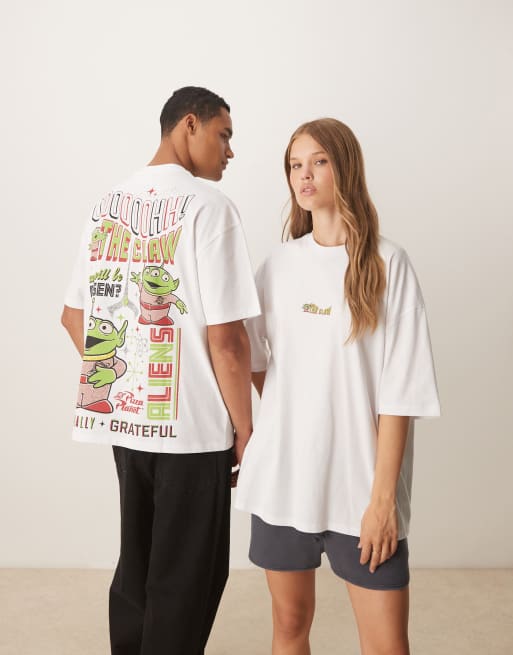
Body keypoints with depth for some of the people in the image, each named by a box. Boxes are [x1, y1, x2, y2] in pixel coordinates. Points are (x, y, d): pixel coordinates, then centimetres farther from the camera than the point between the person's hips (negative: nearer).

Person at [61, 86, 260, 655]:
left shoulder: (107, 205, 8)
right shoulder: (206, 206, -13)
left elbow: (73, 316, 13)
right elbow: (225, 337, -18)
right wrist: (245, 428, -7)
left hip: (122, 417, 7)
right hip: (191, 426, -7)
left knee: (136, 565, 21)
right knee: (187, 579, 8)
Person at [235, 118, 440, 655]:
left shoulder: (385, 263, -5)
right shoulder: (280, 263, 6)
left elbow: (398, 390, -9)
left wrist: (383, 496, -12)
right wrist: (280, 424, 4)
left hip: (358, 485, -3)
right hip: (282, 477, 3)